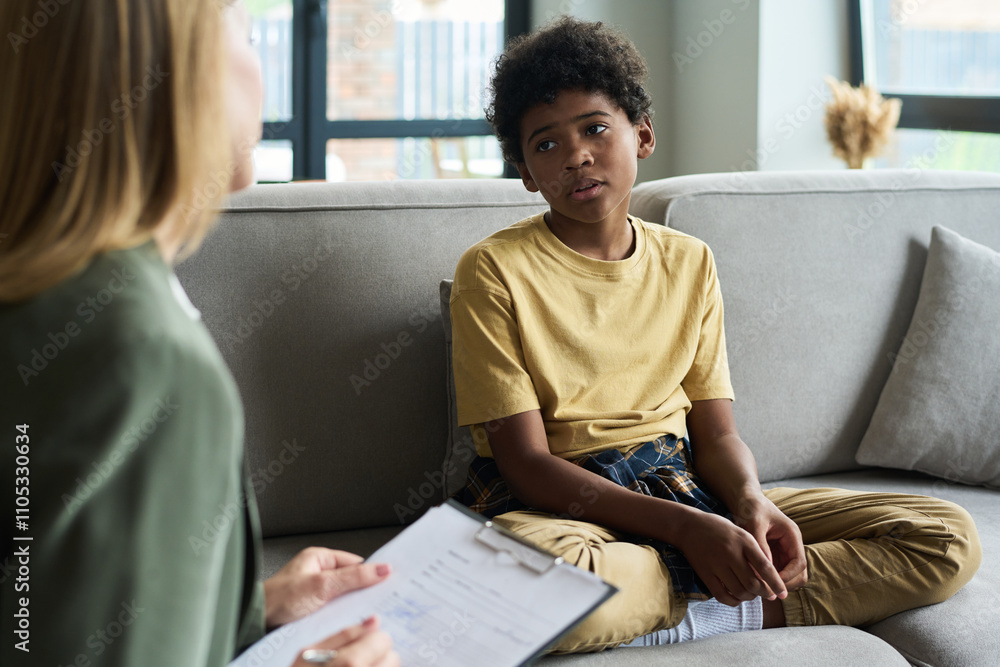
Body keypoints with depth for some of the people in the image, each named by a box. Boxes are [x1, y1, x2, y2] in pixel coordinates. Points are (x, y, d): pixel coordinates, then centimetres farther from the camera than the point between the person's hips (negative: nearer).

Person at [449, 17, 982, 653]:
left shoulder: (690, 264, 10)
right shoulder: (494, 272, -6)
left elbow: (717, 434, 9)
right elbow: (526, 461, -11)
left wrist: (751, 501, -17)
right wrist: (686, 529, -23)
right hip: (556, 502, -4)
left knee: (950, 537, -8)